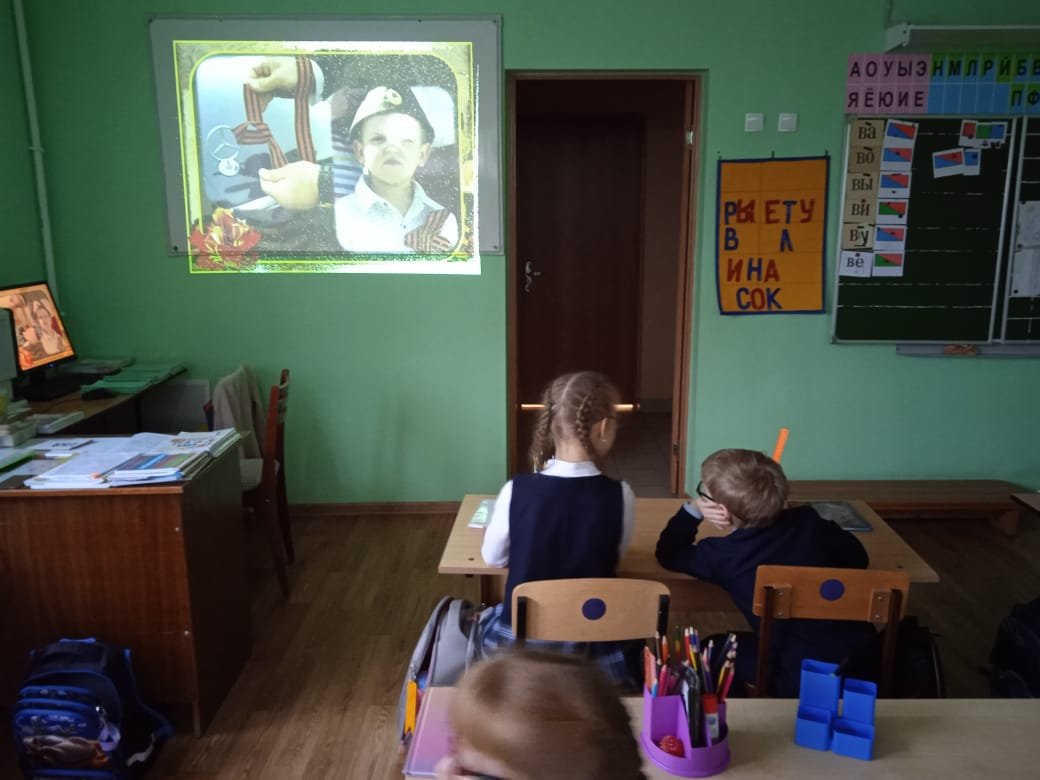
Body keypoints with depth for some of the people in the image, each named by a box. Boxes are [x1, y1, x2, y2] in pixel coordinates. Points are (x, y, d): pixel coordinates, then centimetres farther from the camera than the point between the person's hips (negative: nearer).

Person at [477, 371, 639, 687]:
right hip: (592, 649, 0)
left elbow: (493, 557, 0)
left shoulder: (516, 490, -19)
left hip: (518, 642, 0)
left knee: (484, 619, 33)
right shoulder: (620, 496, -19)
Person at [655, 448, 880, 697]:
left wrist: (693, 509, 5)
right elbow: (858, 558, 16)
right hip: (868, 660, 5)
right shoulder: (808, 521, 1)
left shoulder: (723, 554, -8)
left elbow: (668, 554, 10)